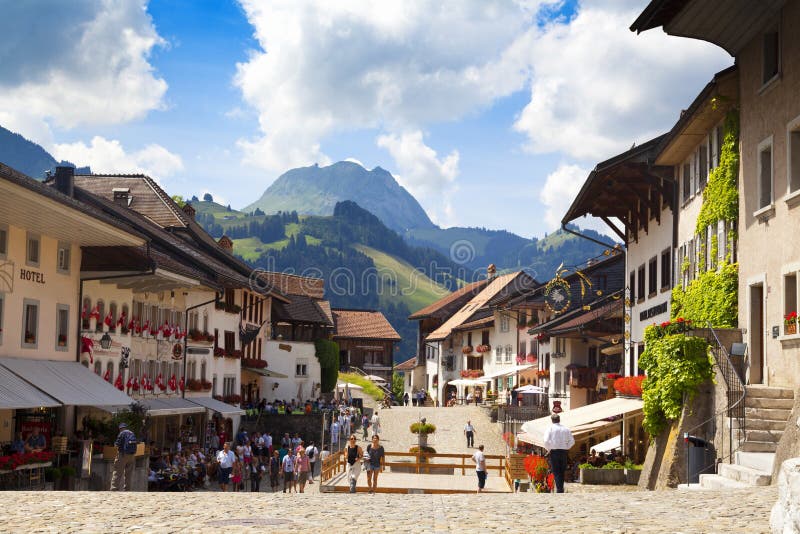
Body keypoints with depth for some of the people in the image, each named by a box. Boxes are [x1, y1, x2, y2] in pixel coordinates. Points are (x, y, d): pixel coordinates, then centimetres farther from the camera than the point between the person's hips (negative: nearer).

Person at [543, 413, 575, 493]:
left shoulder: (550, 428, -3)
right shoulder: (566, 429, 7)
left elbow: (546, 441, -14)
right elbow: (572, 441, 5)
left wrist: (548, 449, 1)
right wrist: (566, 448, 13)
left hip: (554, 452, -3)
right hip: (563, 452, 3)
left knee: (556, 472, -1)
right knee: (562, 472, 14)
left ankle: (559, 489, -11)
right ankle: (561, 488, 17)